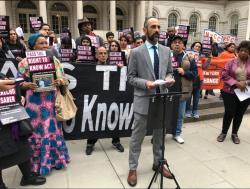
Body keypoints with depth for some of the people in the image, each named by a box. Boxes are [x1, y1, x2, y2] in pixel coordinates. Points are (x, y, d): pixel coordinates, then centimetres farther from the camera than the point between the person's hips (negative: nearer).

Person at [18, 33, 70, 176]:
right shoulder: (25, 62, -2)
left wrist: (61, 81, -14)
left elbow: (64, 79, 8)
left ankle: (55, 159, 29)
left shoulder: (55, 60, 6)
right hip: (35, 103, -2)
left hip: (52, 101, 3)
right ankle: (39, 162, 24)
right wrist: (28, 85, -21)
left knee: (53, 129, 11)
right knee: (38, 131, 6)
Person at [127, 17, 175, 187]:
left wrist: (168, 79, -9)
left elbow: (169, 72, 14)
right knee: (137, 136, 7)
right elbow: (131, 77, -4)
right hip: (143, 100, -4)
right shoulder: (136, 52, -5)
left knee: (160, 134, 17)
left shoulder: (166, 51, 8)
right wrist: (145, 83, -21)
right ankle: (133, 168, 24)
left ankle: (158, 163, 38)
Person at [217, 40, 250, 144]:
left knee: (239, 114, 12)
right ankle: (223, 132, 22)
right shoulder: (231, 62, -3)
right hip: (230, 92, -2)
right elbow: (224, 75, -8)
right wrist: (236, 83, -18)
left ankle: (234, 134, 30)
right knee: (229, 113, 1)